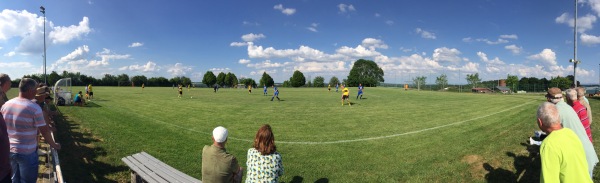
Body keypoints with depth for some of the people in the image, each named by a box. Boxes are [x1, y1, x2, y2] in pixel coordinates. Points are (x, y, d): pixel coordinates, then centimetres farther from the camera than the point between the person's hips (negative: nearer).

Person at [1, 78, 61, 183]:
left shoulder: (6, 105, 1)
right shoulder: (34, 108, -18)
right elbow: (44, 131, -14)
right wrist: (54, 145, 0)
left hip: (8, 150, 6)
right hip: (27, 153, -6)